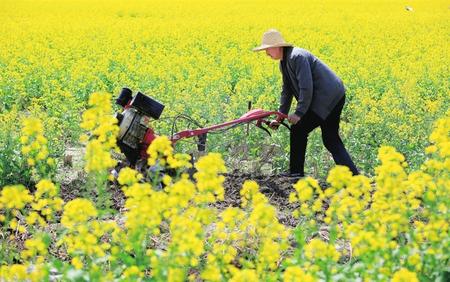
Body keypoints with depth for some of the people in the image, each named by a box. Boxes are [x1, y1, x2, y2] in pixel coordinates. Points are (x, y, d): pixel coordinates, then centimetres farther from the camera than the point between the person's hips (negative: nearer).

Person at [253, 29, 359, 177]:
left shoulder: (297, 57, -18)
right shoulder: (284, 63, 14)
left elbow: (306, 87, -23)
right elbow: (287, 91, 21)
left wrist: (299, 113, -20)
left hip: (328, 96, -10)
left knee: (298, 130, -4)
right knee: (331, 139, 10)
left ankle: (296, 172, 6)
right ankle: (353, 175, 5)